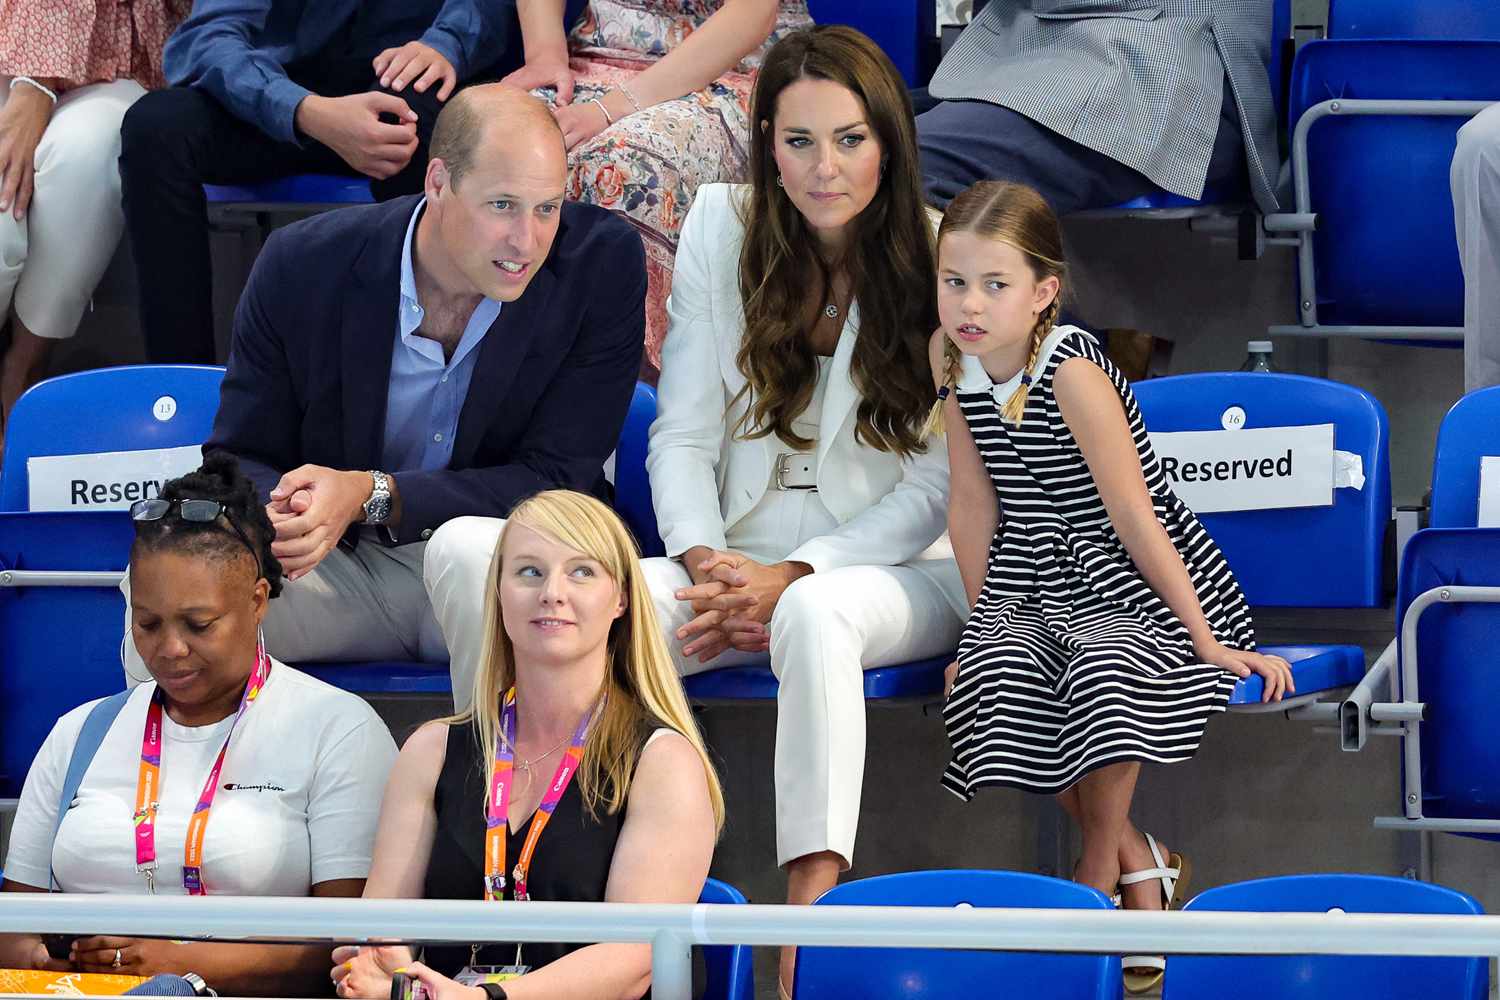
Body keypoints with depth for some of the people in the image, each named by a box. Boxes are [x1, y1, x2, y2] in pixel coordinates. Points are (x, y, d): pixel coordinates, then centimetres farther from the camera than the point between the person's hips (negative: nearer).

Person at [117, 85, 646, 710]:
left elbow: (557, 478, -15)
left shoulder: (602, 265, -14)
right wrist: (270, 517, -28)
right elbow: (240, 459, 0)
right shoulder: (300, 266, -10)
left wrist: (374, 495, -28)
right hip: (344, 564, 1)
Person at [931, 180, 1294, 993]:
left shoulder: (1071, 372, -24)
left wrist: (1205, 639, -17)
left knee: (1108, 671, -36)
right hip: (1031, 581, 6)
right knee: (998, 676, -25)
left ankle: (1097, 875, -11)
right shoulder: (950, 359, -5)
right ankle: (1140, 867, -5)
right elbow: (973, 501, 4)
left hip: (1132, 585, -6)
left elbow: (1133, 516, -22)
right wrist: (982, 623, 5)